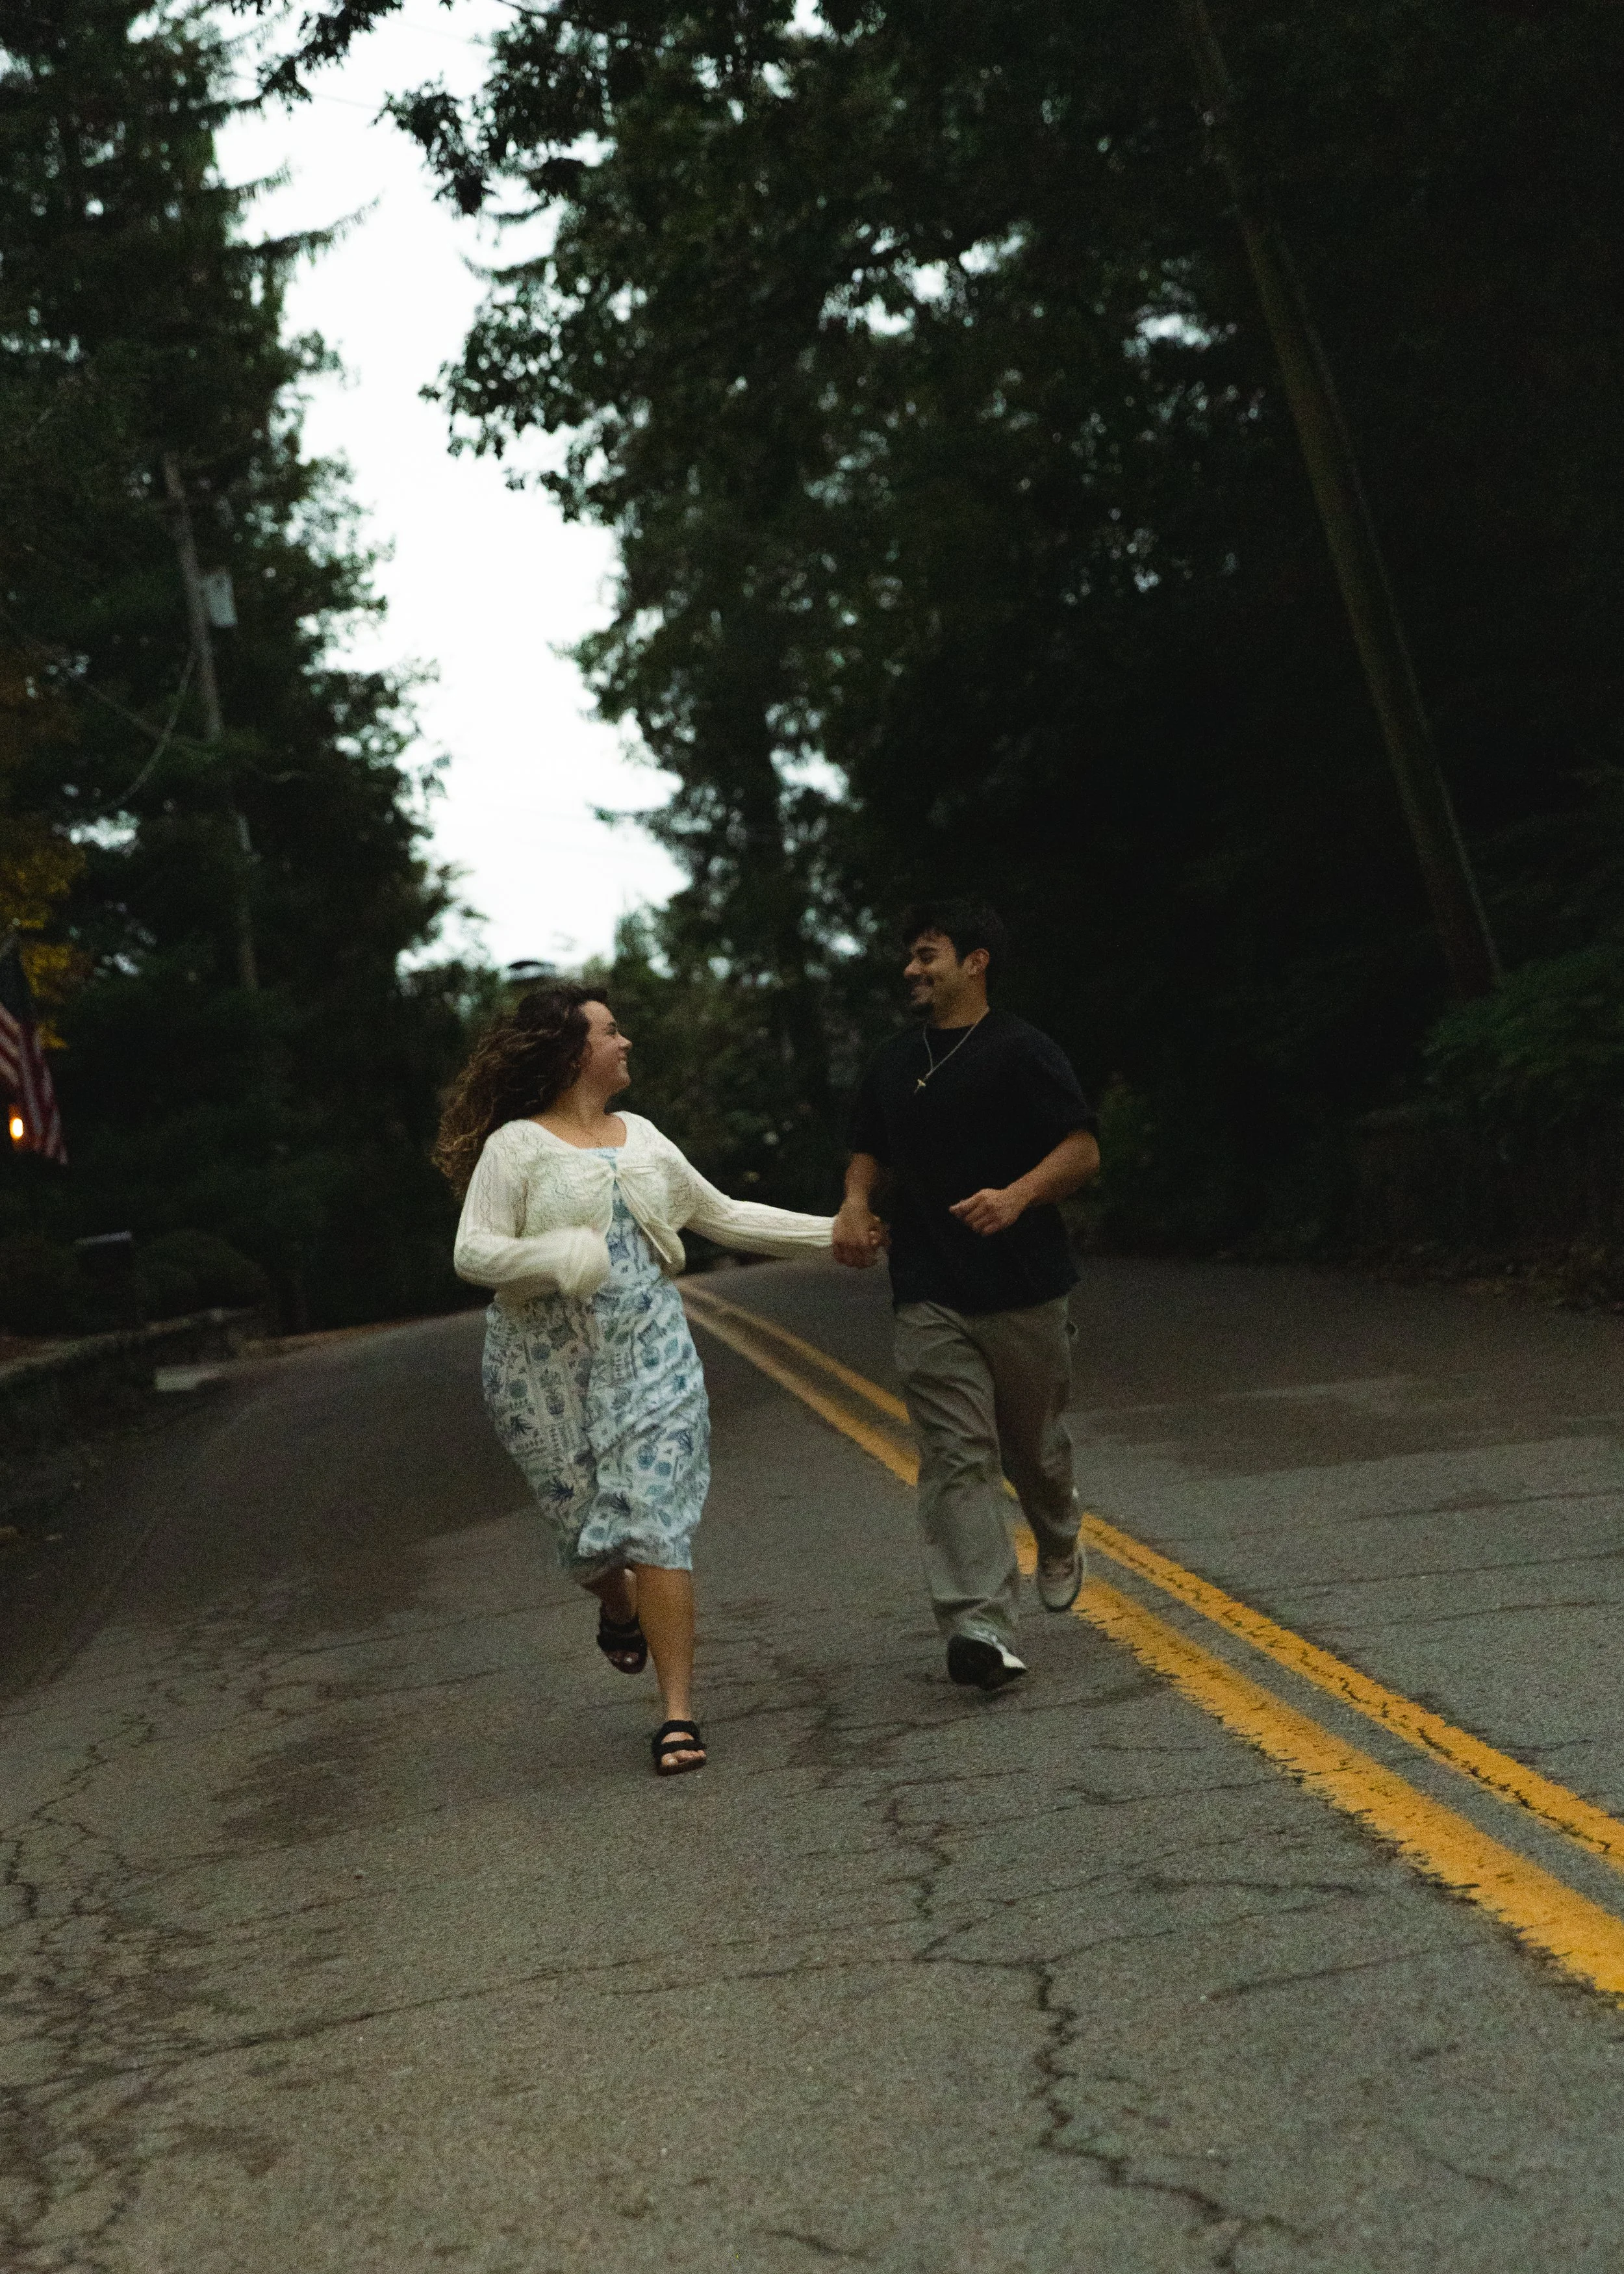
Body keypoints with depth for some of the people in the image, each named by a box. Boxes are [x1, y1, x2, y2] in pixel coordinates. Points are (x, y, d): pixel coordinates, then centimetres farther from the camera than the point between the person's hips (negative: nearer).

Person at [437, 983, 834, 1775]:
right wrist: (558, 1257, -28)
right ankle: (619, 1612, 43)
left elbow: (723, 1215, 20)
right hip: (550, 1370, -3)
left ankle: (678, 1714, -5)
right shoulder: (516, 1146, -4)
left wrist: (832, 1232, 18)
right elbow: (473, 1252, -11)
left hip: (650, 1356, 3)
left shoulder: (642, 1137, 13)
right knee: (584, 1524, 6)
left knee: (657, 1525, -8)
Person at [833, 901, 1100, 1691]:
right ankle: (981, 1626, -15)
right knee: (956, 1455, -9)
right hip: (930, 1297, 3)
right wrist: (855, 1204, 3)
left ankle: (1059, 1544, 44)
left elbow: (1082, 1151, -8)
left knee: (1032, 1443, 11)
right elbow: (870, 1152, 25)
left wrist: (1017, 1196, -26)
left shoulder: (1022, 1052, -4)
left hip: (1022, 1285, -3)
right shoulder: (895, 1065, 15)